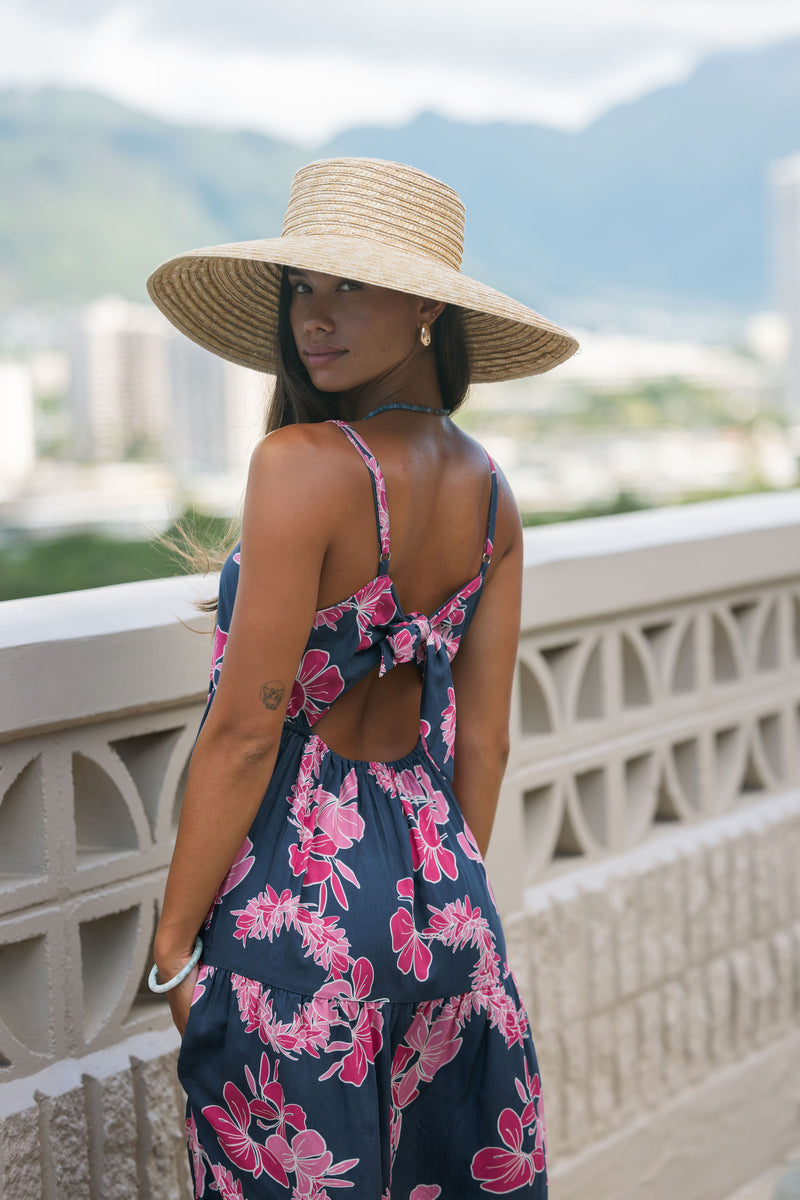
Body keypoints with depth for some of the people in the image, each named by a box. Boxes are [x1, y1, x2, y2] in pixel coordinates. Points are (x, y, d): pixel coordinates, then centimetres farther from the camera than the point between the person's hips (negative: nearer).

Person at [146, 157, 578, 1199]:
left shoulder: (303, 465, -18)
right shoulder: (487, 490, 4)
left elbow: (244, 733, -16)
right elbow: (483, 744, 9)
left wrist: (174, 945, -8)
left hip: (302, 903, -7)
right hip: (440, 890, 7)